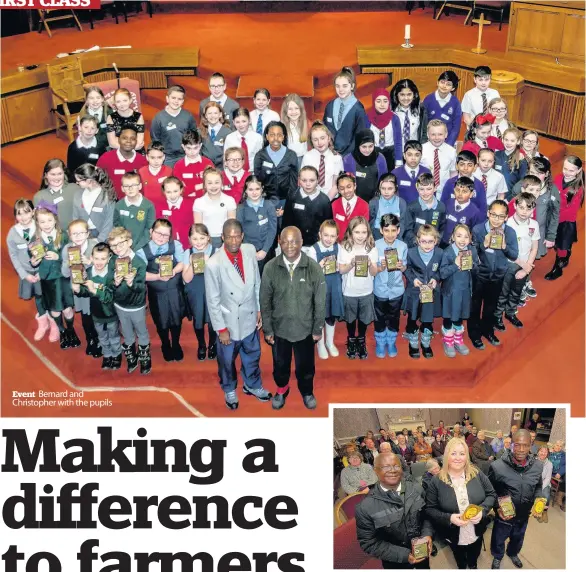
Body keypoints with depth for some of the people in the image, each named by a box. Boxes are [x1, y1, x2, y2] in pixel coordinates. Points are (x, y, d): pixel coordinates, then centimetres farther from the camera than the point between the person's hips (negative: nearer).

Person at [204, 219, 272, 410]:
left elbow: (257, 282, 1)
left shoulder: (250, 251, -13)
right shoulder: (213, 264, -26)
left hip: (250, 318, 4)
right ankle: (229, 390, 48)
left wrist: (259, 309, 6)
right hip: (229, 322, -4)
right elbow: (213, 300, -17)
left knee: (252, 354, 25)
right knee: (227, 360, 20)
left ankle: (252, 385, 52)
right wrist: (221, 328, -12)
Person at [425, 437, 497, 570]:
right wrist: (449, 518, -28)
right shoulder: (436, 481, -18)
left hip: (477, 532, 2)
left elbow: (492, 494, -4)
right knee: (460, 561, 26)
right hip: (454, 536, -2)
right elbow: (429, 509, -14)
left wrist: (482, 510, -21)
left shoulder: (477, 474, -12)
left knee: (474, 558, 30)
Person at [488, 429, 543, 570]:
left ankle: (512, 553, 64)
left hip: (524, 516, 4)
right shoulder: (497, 466, -27)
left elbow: (538, 487, 4)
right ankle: (497, 557, 56)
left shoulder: (538, 466, -16)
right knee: (498, 540, 24)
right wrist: (497, 507, -23)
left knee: (518, 539, 32)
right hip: (504, 515, -3)